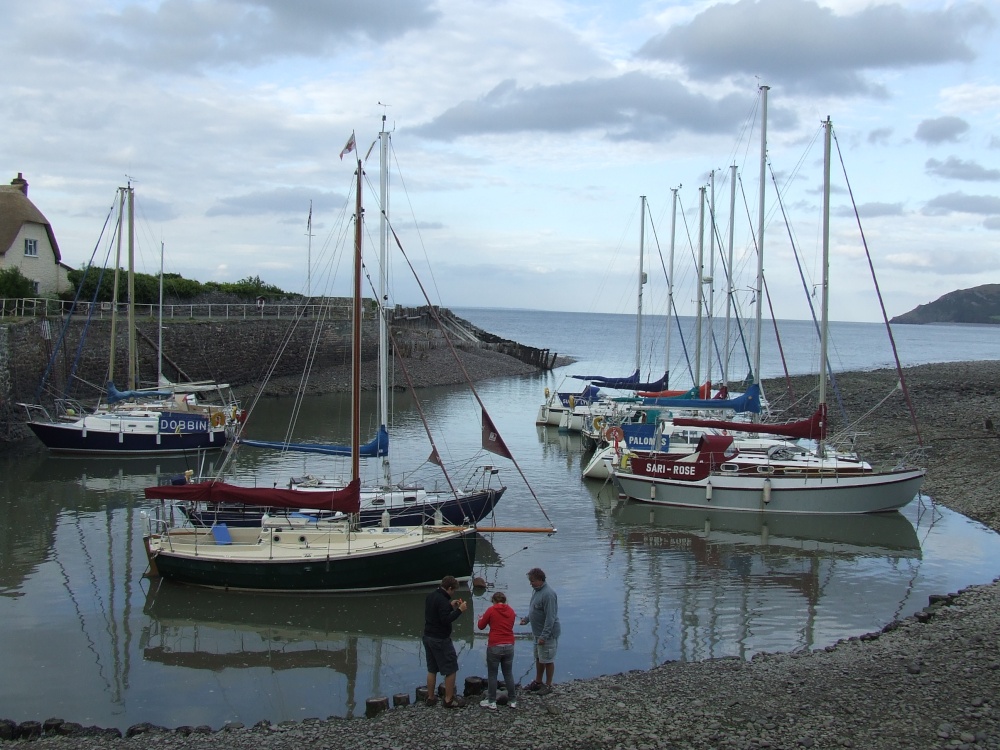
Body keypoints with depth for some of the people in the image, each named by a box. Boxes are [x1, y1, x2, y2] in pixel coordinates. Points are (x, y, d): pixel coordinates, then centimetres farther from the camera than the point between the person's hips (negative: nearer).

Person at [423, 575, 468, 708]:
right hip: (441, 640, -9)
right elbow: (446, 620, -26)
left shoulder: (431, 596, 8)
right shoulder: (443, 601, -21)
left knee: (432, 669, 18)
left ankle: (430, 697, 24)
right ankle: (449, 700, 5)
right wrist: (459, 610, -18)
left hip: (428, 637, 9)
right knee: (451, 670, 2)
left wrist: (450, 605, 15)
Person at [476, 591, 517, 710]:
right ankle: (512, 701, 17)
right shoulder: (511, 612, 6)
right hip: (509, 646, 4)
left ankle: (491, 702, 9)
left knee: (492, 674, 6)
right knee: (508, 673, 13)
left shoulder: (491, 610, -6)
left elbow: (481, 626, 3)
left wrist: (481, 618, 24)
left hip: (494, 646, -4)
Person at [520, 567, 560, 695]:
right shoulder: (536, 590, 6)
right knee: (538, 658, 20)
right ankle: (538, 682, 33)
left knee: (548, 660, 3)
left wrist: (544, 636, -27)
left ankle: (548, 685, 16)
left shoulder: (548, 594, -25)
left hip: (548, 634, -9)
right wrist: (527, 619, 10)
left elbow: (550, 617, -26)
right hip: (538, 633, 9)